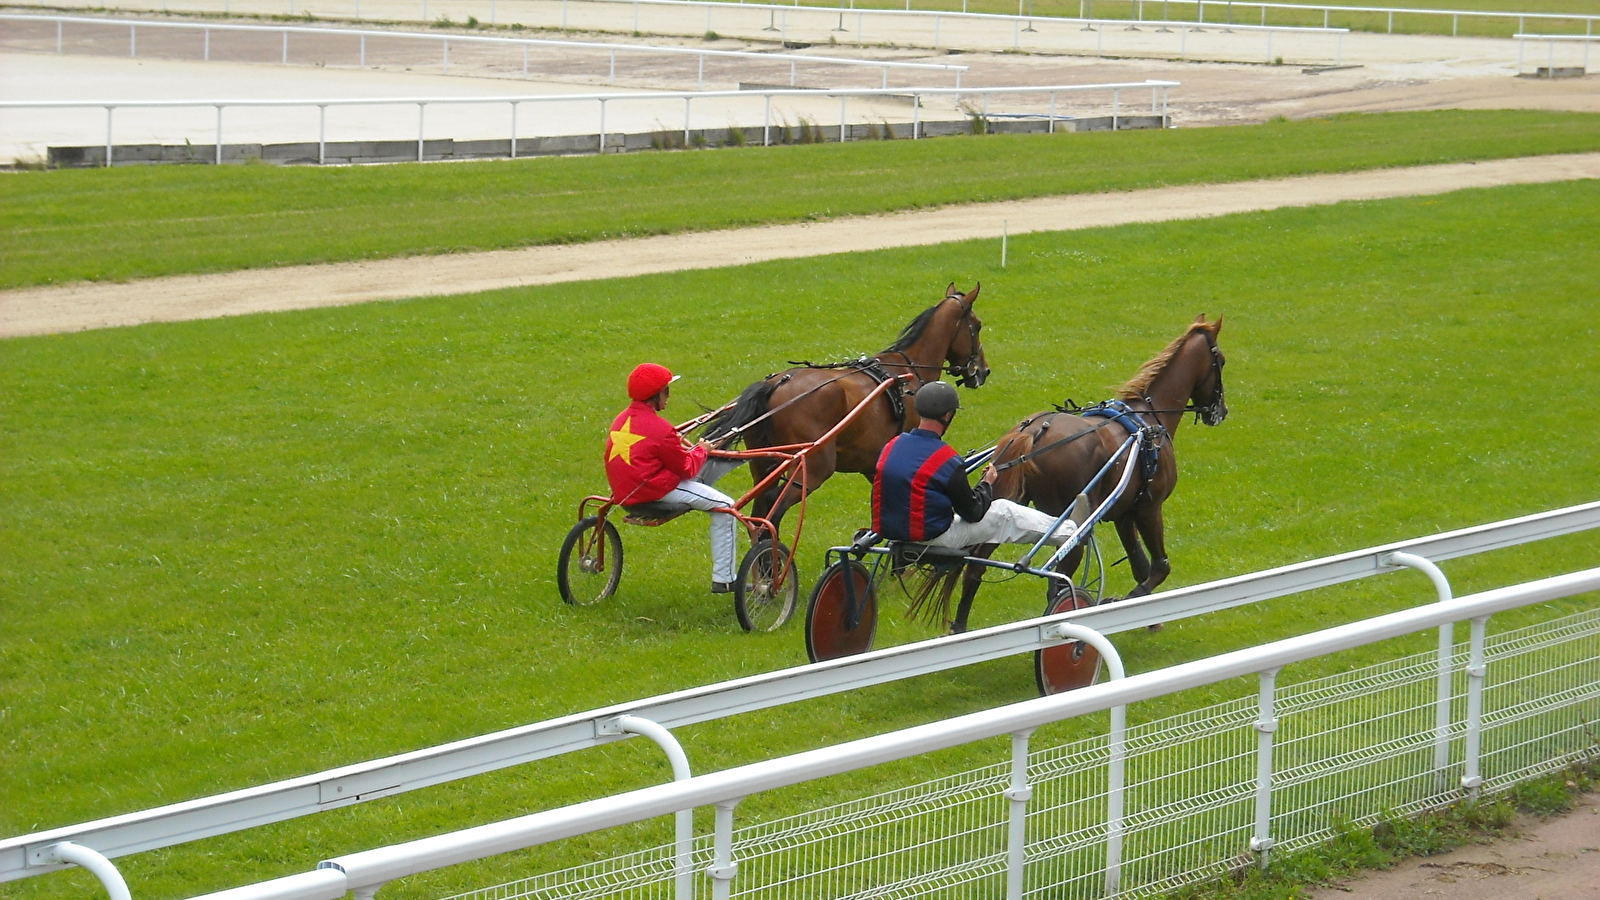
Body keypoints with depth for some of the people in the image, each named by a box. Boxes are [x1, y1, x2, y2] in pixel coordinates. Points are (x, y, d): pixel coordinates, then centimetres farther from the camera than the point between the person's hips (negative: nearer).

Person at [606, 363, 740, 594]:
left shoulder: (621, 420, 8)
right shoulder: (659, 429, -18)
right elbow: (686, 469, -11)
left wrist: (678, 447, 16)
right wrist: (702, 450, 6)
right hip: (654, 492, -10)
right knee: (725, 506, -2)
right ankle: (722, 579, -3)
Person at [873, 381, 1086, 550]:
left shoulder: (892, 446, -2)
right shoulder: (946, 460, -22)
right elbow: (973, 512, -12)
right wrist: (987, 484, 7)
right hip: (932, 537, -7)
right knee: (1004, 512, 10)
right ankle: (1068, 531, 28)